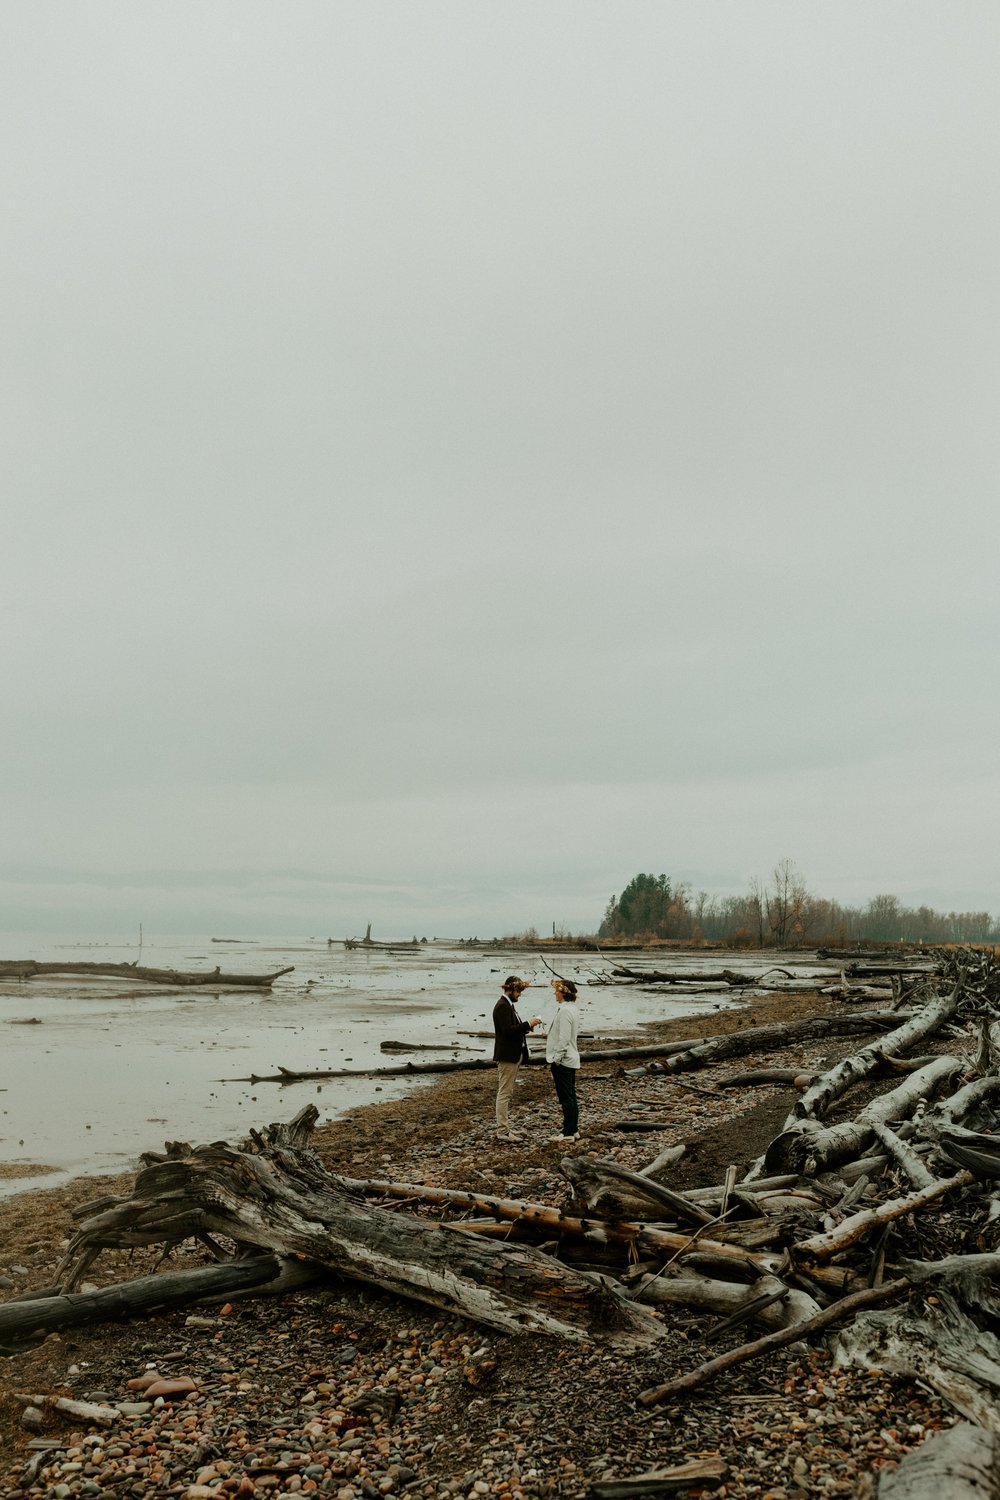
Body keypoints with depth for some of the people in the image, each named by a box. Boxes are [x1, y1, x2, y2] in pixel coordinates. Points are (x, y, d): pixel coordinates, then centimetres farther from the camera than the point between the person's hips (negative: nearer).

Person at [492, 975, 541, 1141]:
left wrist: (528, 1025, 2)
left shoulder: (508, 1005, 14)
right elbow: (508, 1030, -25)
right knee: (504, 1093, -5)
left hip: (513, 1055, 11)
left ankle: (505, 1127, 22)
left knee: (507, 1093, 15)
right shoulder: (502, 1006, -17)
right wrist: (528, 1024, -21)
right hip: (506, 1056, -11)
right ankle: (503, 1131, -1)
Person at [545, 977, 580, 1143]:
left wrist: (556, 1059, -18)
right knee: (571, 1096, 14)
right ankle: (574, 1130, 20)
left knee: (566, 1098, -4)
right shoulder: (570, 1008, 13)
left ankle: (568, 1132, 1)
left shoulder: (565, 1011, -19)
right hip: (571, 1059, 10)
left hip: (562, 1060, -10)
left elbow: (563, 1038, -23)